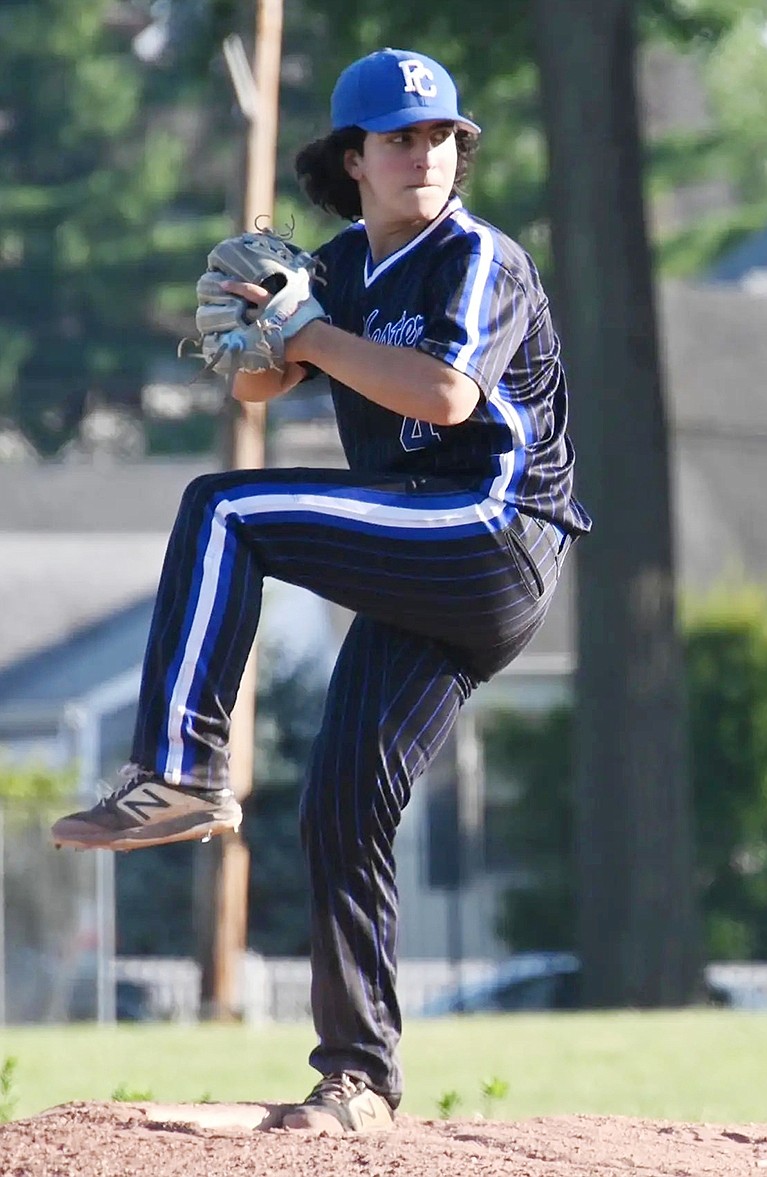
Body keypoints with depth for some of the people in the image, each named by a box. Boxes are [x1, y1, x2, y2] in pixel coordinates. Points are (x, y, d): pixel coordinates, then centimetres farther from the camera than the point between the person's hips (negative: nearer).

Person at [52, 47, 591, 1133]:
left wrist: (312, 335, -15)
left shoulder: (478, 260, -6)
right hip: (425, 586, 8)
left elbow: (449, 394, -23)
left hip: (499, 538, -8)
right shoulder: (348, 265, 18)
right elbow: (258, 386, 17)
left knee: (224, 511, -21)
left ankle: (181, 773, -27)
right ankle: (360, 1077, 7)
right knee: (342, 809, 2)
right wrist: (256, 322, -6)